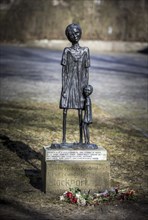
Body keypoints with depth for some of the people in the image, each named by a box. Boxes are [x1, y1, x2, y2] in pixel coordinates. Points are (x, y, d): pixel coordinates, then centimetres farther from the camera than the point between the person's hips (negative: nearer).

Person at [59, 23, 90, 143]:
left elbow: (64, 71, -6)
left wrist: (63, 87, -3)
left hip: (68, 84, -1)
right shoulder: (85, 51, -5)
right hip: (80, 85, 1)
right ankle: (81, 139, 10)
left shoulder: (66, 51, -8)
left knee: (65, 111, 5)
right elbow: (87, 71, -3)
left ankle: (64, 139, 7)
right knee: (80, 112, 6)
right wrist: (86, 87, 1)